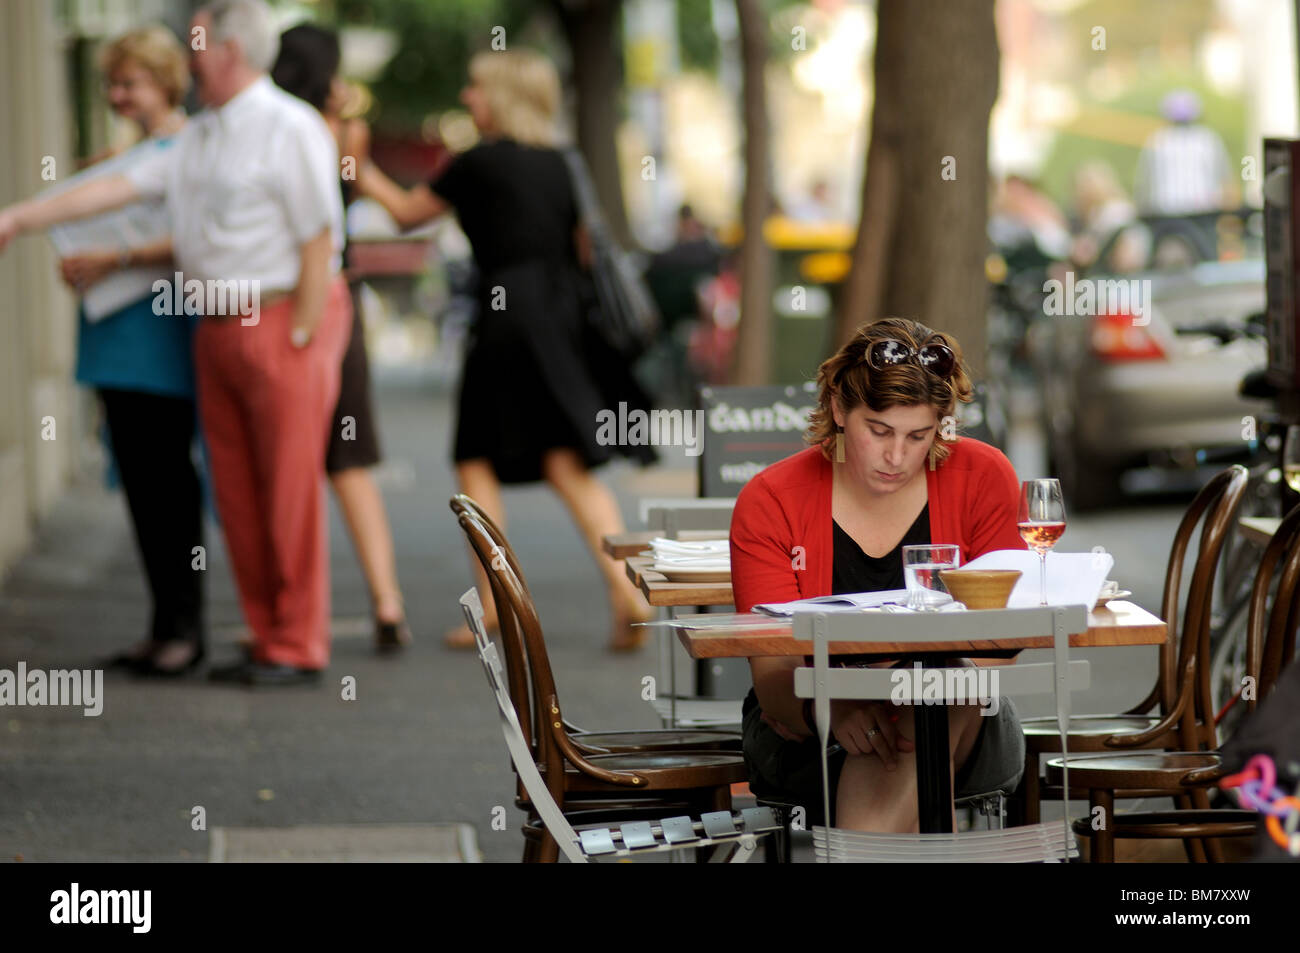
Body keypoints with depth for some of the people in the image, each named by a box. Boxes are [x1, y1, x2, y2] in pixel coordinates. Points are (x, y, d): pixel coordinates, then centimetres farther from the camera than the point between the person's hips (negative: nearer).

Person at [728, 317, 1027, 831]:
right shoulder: (770, 502, -5)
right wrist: (832, 709, -37)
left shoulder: (982, 478, -2)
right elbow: (773, 677, -13)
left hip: (963, 730, 1)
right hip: (810, 738, -1)